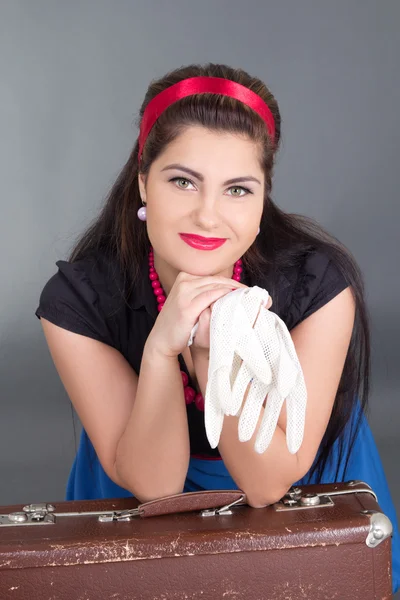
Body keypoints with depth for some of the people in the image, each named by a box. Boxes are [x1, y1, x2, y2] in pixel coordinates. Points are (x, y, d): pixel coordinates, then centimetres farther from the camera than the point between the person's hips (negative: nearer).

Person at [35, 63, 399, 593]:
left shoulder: (319, 284, -27)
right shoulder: (76, 300, -24)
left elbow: (267, 484, -24)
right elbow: (150, 483, -23)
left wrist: (216, 351, -40)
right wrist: (161, 348, -39)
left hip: (300, 497, 1)